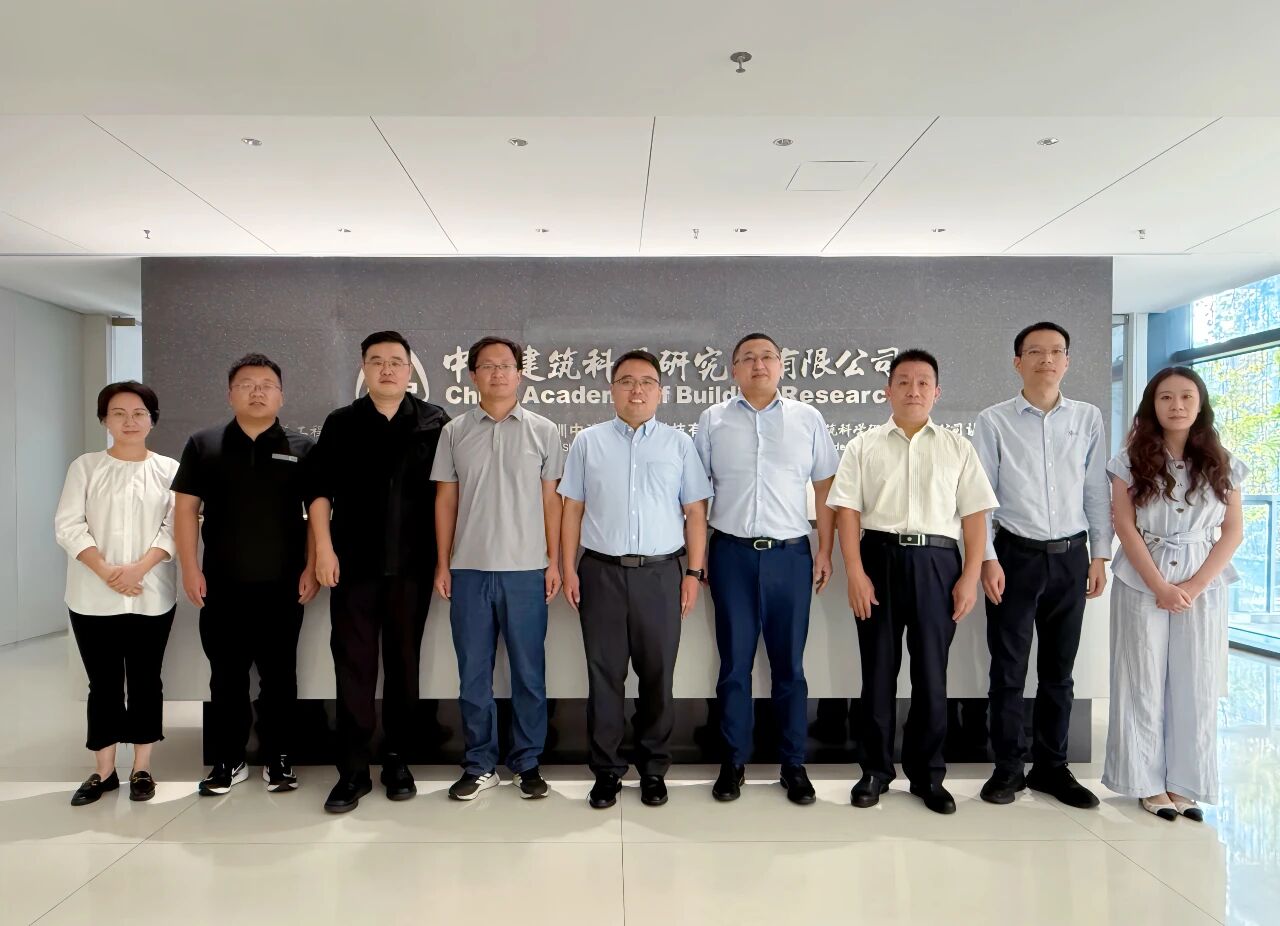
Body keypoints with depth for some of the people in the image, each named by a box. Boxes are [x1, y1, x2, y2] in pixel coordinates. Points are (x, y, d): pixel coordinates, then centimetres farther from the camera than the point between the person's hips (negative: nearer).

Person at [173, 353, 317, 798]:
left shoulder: (302, 448, 3)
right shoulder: (203, 444, 7)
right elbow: (185, 508, 4)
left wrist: (311, 567, -5)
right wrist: (190, 568, -3)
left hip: (282, 584, -1)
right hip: (222, 585, 1)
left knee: (280, 675, 7)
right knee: (226, 676, 9)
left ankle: (278, 758, 19)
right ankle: (227, 760, 21)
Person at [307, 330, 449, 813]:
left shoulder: (434, 422, 4)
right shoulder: (341, 424, 6)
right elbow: (320, 489, 4)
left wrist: (444, 555, 0)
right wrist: (324, 548, -4)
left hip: (412, 564, 0)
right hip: (354, 564, 0)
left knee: (404, 663, 9)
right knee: (353, 665, 2)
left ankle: (397, 761, 22)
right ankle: (353, 770, 12)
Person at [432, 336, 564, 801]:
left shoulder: (543, 430, 3)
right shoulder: (455, 432, 6)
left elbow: (550, 500, 4)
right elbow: (445, 501, 7)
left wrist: (554, 561, 0)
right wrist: (442, 564, 3)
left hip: (526, 570, -1)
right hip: (469, 570, 1)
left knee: (529, 672, 7)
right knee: (473, 673, 9)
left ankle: (527, 762, 21)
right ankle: (479, 764, 22)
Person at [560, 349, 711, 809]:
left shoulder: (678, 443, 7)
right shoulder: (588, 442, 8)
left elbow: (695, 512, 5)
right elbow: (572, 509, 7)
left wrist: (694, 572, -1)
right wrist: (568, 568, 1)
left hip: (660, 573, 0)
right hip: (601, 571, 0)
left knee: (658, 675, 7)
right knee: (604, 675, 7)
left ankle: (653, 770, 23)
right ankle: (606, 771, 19)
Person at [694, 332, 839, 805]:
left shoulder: (807, 419, 6)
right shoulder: (713, 421, 6)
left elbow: (826, 488, 7)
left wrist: (826, 551, 3)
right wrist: (696, 554, 3)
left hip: (790, 553, 0)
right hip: (732, 553, 0)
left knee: (789, 664, 8)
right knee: (734, 664, 8)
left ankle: (794, 765, 21)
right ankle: (733, 762, 21)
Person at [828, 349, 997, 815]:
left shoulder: (958, 448, 9)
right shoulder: (864, 445, 6)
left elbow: (974, 515, 5)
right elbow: (847, 510, 0)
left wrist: (970, 577, -4)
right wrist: (855, 573, -9)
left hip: (936, 562, 1)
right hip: (879, 559, 0)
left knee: (931, 673, 7)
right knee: (878, 670, 8)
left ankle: (928, 774, 23)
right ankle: (875, 770, 22)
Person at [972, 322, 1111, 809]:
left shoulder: (1088, 418, 6)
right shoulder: (993, 421, -3)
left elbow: (1097, 490, 9)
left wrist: (1099, 555, 5)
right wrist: (988, 559, -9)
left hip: (1071, 555, 3)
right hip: (1016, 554, -3)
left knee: (1059, 671, 12)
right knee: (1008, 670, 4)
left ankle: (1051, 767, 25)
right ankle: (1007, 768, 18)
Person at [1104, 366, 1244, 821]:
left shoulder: (1221, 463, 5)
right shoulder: (1131, 459, -1)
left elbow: (1233, 530, 1)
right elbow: (1125, 526, -5)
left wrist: (1195, 585, -10)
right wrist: (1160, 586, -12)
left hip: (1204, 585, 2)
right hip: (1142, 583, -2)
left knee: (1196, 686, 5)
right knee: (1144, 684, 3)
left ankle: (1186, 783, 17)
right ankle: (1150, 782, 14)